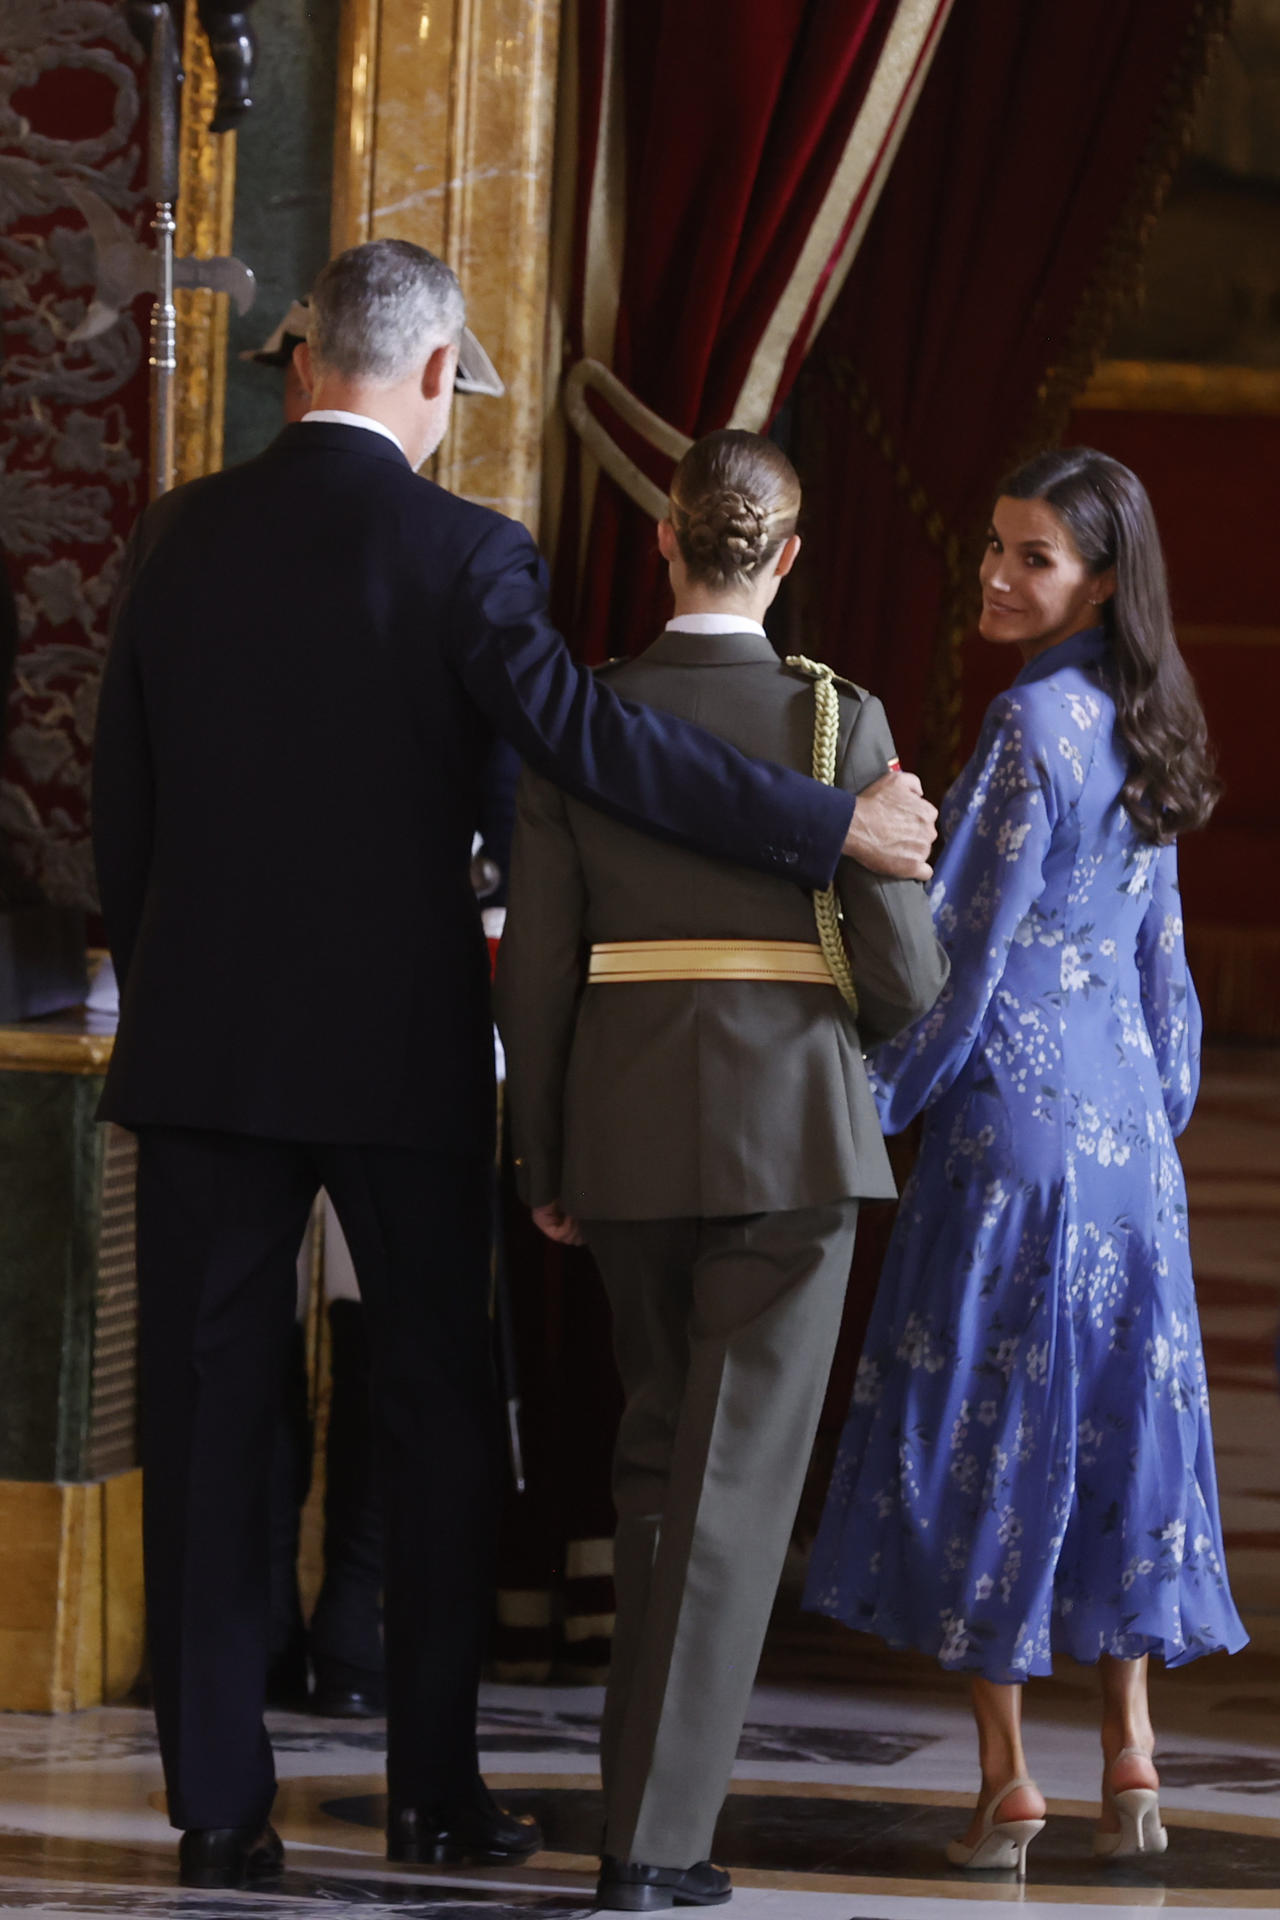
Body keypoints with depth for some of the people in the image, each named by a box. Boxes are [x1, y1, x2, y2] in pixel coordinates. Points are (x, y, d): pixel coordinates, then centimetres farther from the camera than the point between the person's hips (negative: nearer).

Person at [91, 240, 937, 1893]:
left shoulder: (179, 537, 3)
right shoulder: (459, 554, -10)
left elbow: (119, 798, 8)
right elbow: (588, 734, -19)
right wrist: (830, 826, -15)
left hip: (201, 1041, 3)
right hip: (401, 1054, -3)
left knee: (208, 1422, 5)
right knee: (433, 1410, 10)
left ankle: (217, 1801, 3)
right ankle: (434, 1788, 12)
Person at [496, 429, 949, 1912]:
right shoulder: (839, 723, -7)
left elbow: (535, 963, 0)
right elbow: (904, 971, -6)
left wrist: (544, 1164, 11)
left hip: (627, 1125, 3)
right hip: (793, 1123, -3)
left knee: (660, 1444, 21)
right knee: (732, 1479, -1)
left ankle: (657, 1753, 25)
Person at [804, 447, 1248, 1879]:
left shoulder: (1030, 728, -14)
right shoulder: (1139, 736, 11)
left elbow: (962, 953, -15)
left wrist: (870, 1110, -8)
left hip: (1016, 1107, -8)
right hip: (1126, 1119, 8)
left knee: (986, 1417, -2)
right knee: (1116, 1414, 11)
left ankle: (1006, 1781, -2)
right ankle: (1129, 1760, 9)